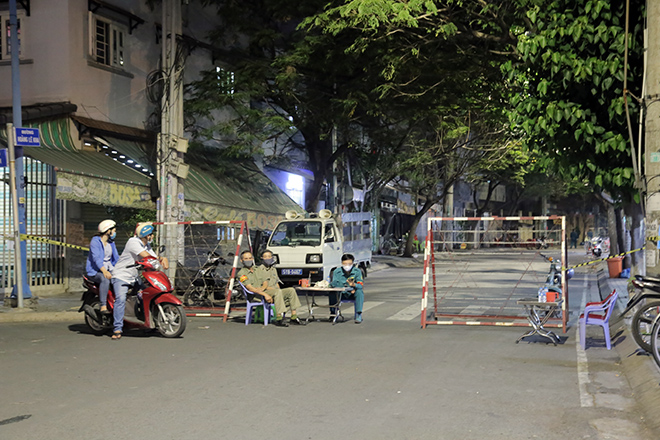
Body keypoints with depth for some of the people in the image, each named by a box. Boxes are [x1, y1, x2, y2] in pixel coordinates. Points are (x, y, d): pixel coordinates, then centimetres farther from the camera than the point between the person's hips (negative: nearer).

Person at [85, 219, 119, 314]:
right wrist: (104, 271, -36)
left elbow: (116, 258, 16)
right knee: (105, 280, -37)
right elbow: (96, 258, -21)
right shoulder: (95, 241, -8)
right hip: (95, 271, -7)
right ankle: (103, 307, -40)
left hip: (109, 269, 7)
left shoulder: (111, 242, 16)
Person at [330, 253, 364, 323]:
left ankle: (358, 315, -25)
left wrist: (354, 285, -38)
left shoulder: (357, 271, -7)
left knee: (359, 292, -32)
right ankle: (333, 312, -8)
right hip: (341, 294, 1)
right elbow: (333, 284, -16)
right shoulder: (337, 271, -7)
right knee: (331, 293, -28)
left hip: (353, 294, 0)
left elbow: (360, 285, -15)